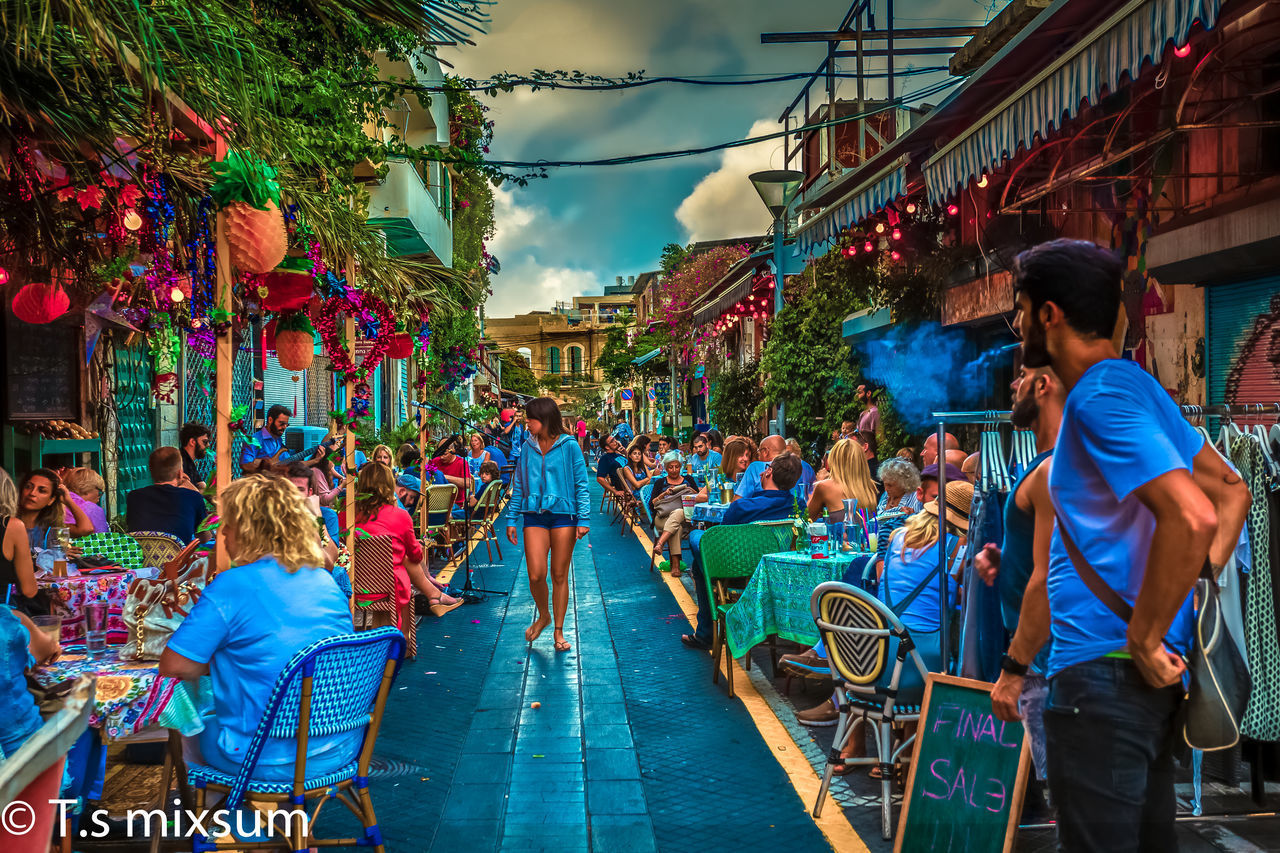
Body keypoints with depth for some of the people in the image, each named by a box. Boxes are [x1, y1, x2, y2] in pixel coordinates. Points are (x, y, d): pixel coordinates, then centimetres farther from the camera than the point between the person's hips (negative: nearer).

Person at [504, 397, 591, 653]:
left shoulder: (568, 446, -2)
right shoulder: (528, 447, 7)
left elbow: (581, 484, -1)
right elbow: (518, 485, 12)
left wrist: (583, 519, -7)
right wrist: (511, 519, 10)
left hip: (563, 516, -2)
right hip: (534, 517, 2)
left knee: (560, 576, 4)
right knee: (536, 575, -7)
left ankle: (559, 631, 17)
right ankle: (543, 616, 22)